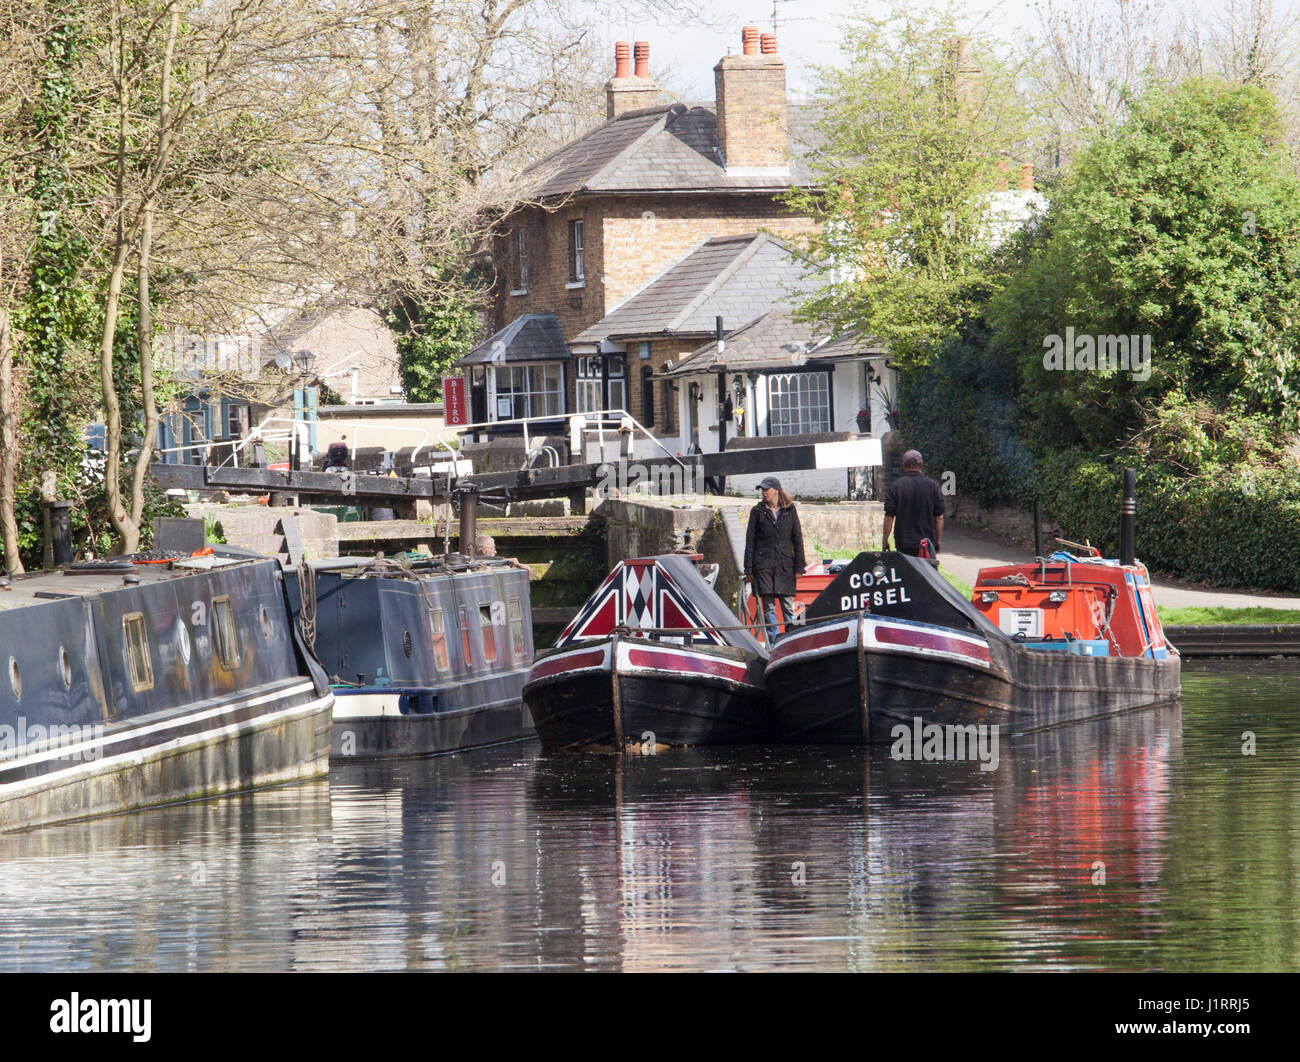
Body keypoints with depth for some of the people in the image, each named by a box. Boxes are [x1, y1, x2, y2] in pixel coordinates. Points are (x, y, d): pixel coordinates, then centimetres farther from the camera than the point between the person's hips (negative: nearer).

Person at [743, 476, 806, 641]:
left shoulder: (789, 510, 8)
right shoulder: (757, 511, 7)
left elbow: (797, 539, 8)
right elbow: (750, 541, 6)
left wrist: (799, 566, 2)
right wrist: (749, 570, 1)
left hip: (785, 564, 0)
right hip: (763, 564, 0)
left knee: (788, 605, -2)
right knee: (768, 605, -2)